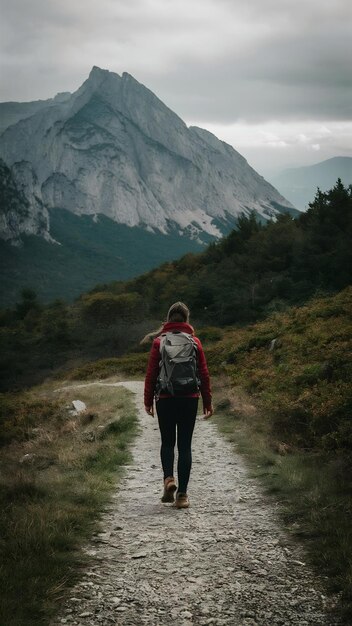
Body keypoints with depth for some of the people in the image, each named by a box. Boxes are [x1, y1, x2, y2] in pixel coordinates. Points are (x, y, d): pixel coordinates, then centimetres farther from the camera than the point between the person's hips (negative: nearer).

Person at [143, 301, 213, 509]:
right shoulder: (195, 342, 1)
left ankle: (169, 478, -9)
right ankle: (182, 494, 2)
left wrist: (148, 400, 7)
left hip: (165, 399, 0)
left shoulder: (159, 342, -1)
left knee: (167, 442, 15)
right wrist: (208, 402, 9)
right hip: (189, 399, 0)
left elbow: (151, 373, -1)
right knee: (185, 445, 5)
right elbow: (204, 373, 3)